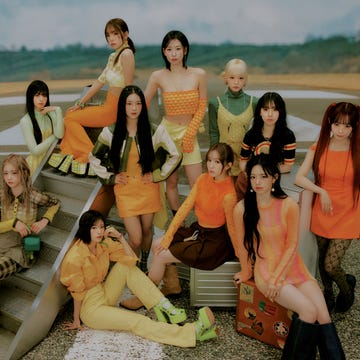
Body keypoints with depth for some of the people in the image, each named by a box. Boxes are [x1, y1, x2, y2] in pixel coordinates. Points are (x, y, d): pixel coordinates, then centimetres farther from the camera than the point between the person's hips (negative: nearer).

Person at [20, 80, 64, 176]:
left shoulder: (51, 114, 0)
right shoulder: (25, 121, -12)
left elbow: (60, 135, -16)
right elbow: (35, 150, -15)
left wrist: (58, 111, -17)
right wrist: (54, 137, -8)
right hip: (37, 161, -3)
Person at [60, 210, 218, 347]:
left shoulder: (104, 243, -5)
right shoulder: (75, 257, -24)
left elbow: (132, 259, -10)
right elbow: (77, 292, -15)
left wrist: (120, 237, -20)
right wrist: (76, 320, -8)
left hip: (104, 294, 7)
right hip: (90, 307, -7)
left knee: (126, 266, -12)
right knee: (138, 322, -22)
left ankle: (163, 307, -14)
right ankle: (193, 332, -30)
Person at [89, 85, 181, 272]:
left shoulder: (155, 130, -9)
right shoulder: (111, 132, -6)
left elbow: (175, 155, -2)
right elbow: (93, 158, 7)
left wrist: (158, 175, -5)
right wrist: (110, 177, 0)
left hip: (148, 188, 1)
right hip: (125, 189, -1)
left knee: (147, 229, 15)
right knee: (135, 239, -5)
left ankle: (144, 264, 42)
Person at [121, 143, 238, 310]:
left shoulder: (228, 194, -26)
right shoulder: (203, 179, -3)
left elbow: (232, 228, -17)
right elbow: (185, 207, -4)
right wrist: (168, 236, -7)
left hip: (214, 241, -7)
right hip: (198, 230, 7)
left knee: (160, 256, -7)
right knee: (158, 245, 2)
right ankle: (173, 285, 21)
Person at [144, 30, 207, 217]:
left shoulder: (199, 74, -5)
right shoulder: (158, 76, -6)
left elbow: (202, 107, 0)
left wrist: (190, 133, -5)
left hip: (189, 133, 0)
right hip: (167, 132, 0)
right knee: (171, 182, 7)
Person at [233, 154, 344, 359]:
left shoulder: (289, 205, -11)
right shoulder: (242, 209, -13)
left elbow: (292, 246, -7)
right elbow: (242, 245, 0)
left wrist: (277, 278, -12)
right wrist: (246, 273, 11)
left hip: (292, 267, 2)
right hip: (265, 268, -2)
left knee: (323, 314, -15)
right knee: (309, 311, -20)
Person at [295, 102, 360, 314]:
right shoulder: (318, 148, -2)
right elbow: (299, 178, -5)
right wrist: (321, 191, -18)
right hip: (322, 213, 2)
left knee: (331, 265, -5)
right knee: (322, 260, 15)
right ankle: (328, 293, 43)